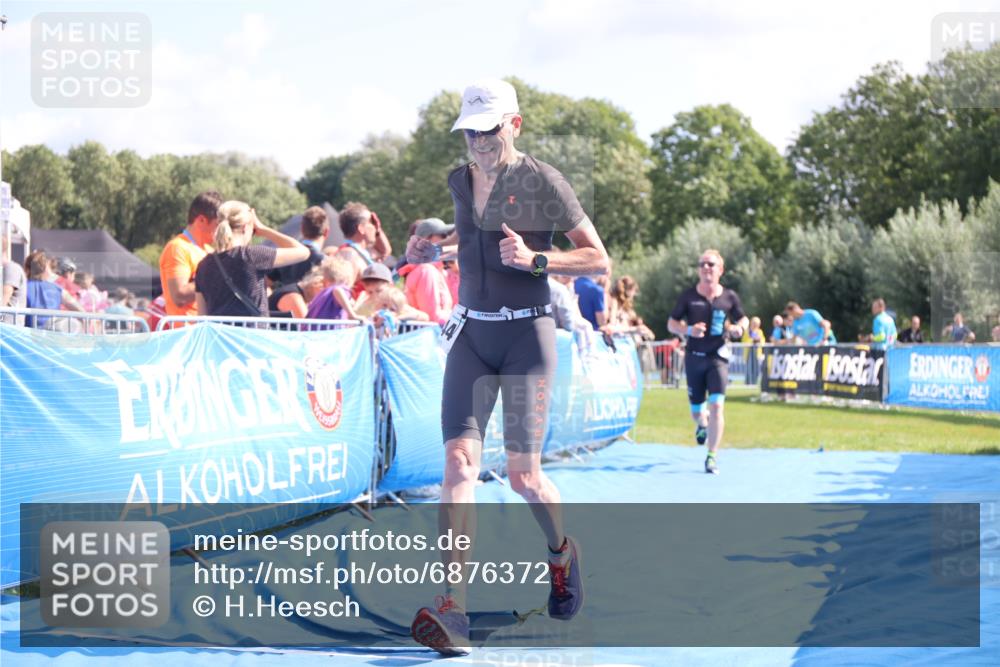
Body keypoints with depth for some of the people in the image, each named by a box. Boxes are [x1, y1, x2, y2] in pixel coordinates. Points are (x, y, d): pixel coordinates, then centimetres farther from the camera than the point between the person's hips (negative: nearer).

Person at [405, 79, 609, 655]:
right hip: (471, 333, 4)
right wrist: (433, 250, 11)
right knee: (460, 460, -13)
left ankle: (562, 551, 33)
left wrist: (535, 260, -20)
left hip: (527, 333, -4)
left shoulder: (543, 181, -7)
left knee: (523, 475, -3)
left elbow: (599, 260, -6)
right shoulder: (461, 182, 9)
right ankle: (453, 612, -22)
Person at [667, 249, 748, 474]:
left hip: (718, 357, -1)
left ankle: (712, 457, -9)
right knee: (696, 409, 10)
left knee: (716, 405, -16)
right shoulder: (688, 295, -1)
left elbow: (742, 319, 15)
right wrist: (688, 330, -16)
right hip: (694, 357, 1)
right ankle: (702, 424, 50)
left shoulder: (729, 297, 0)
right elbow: (671, 323, 4)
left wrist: (739, 328, -8)